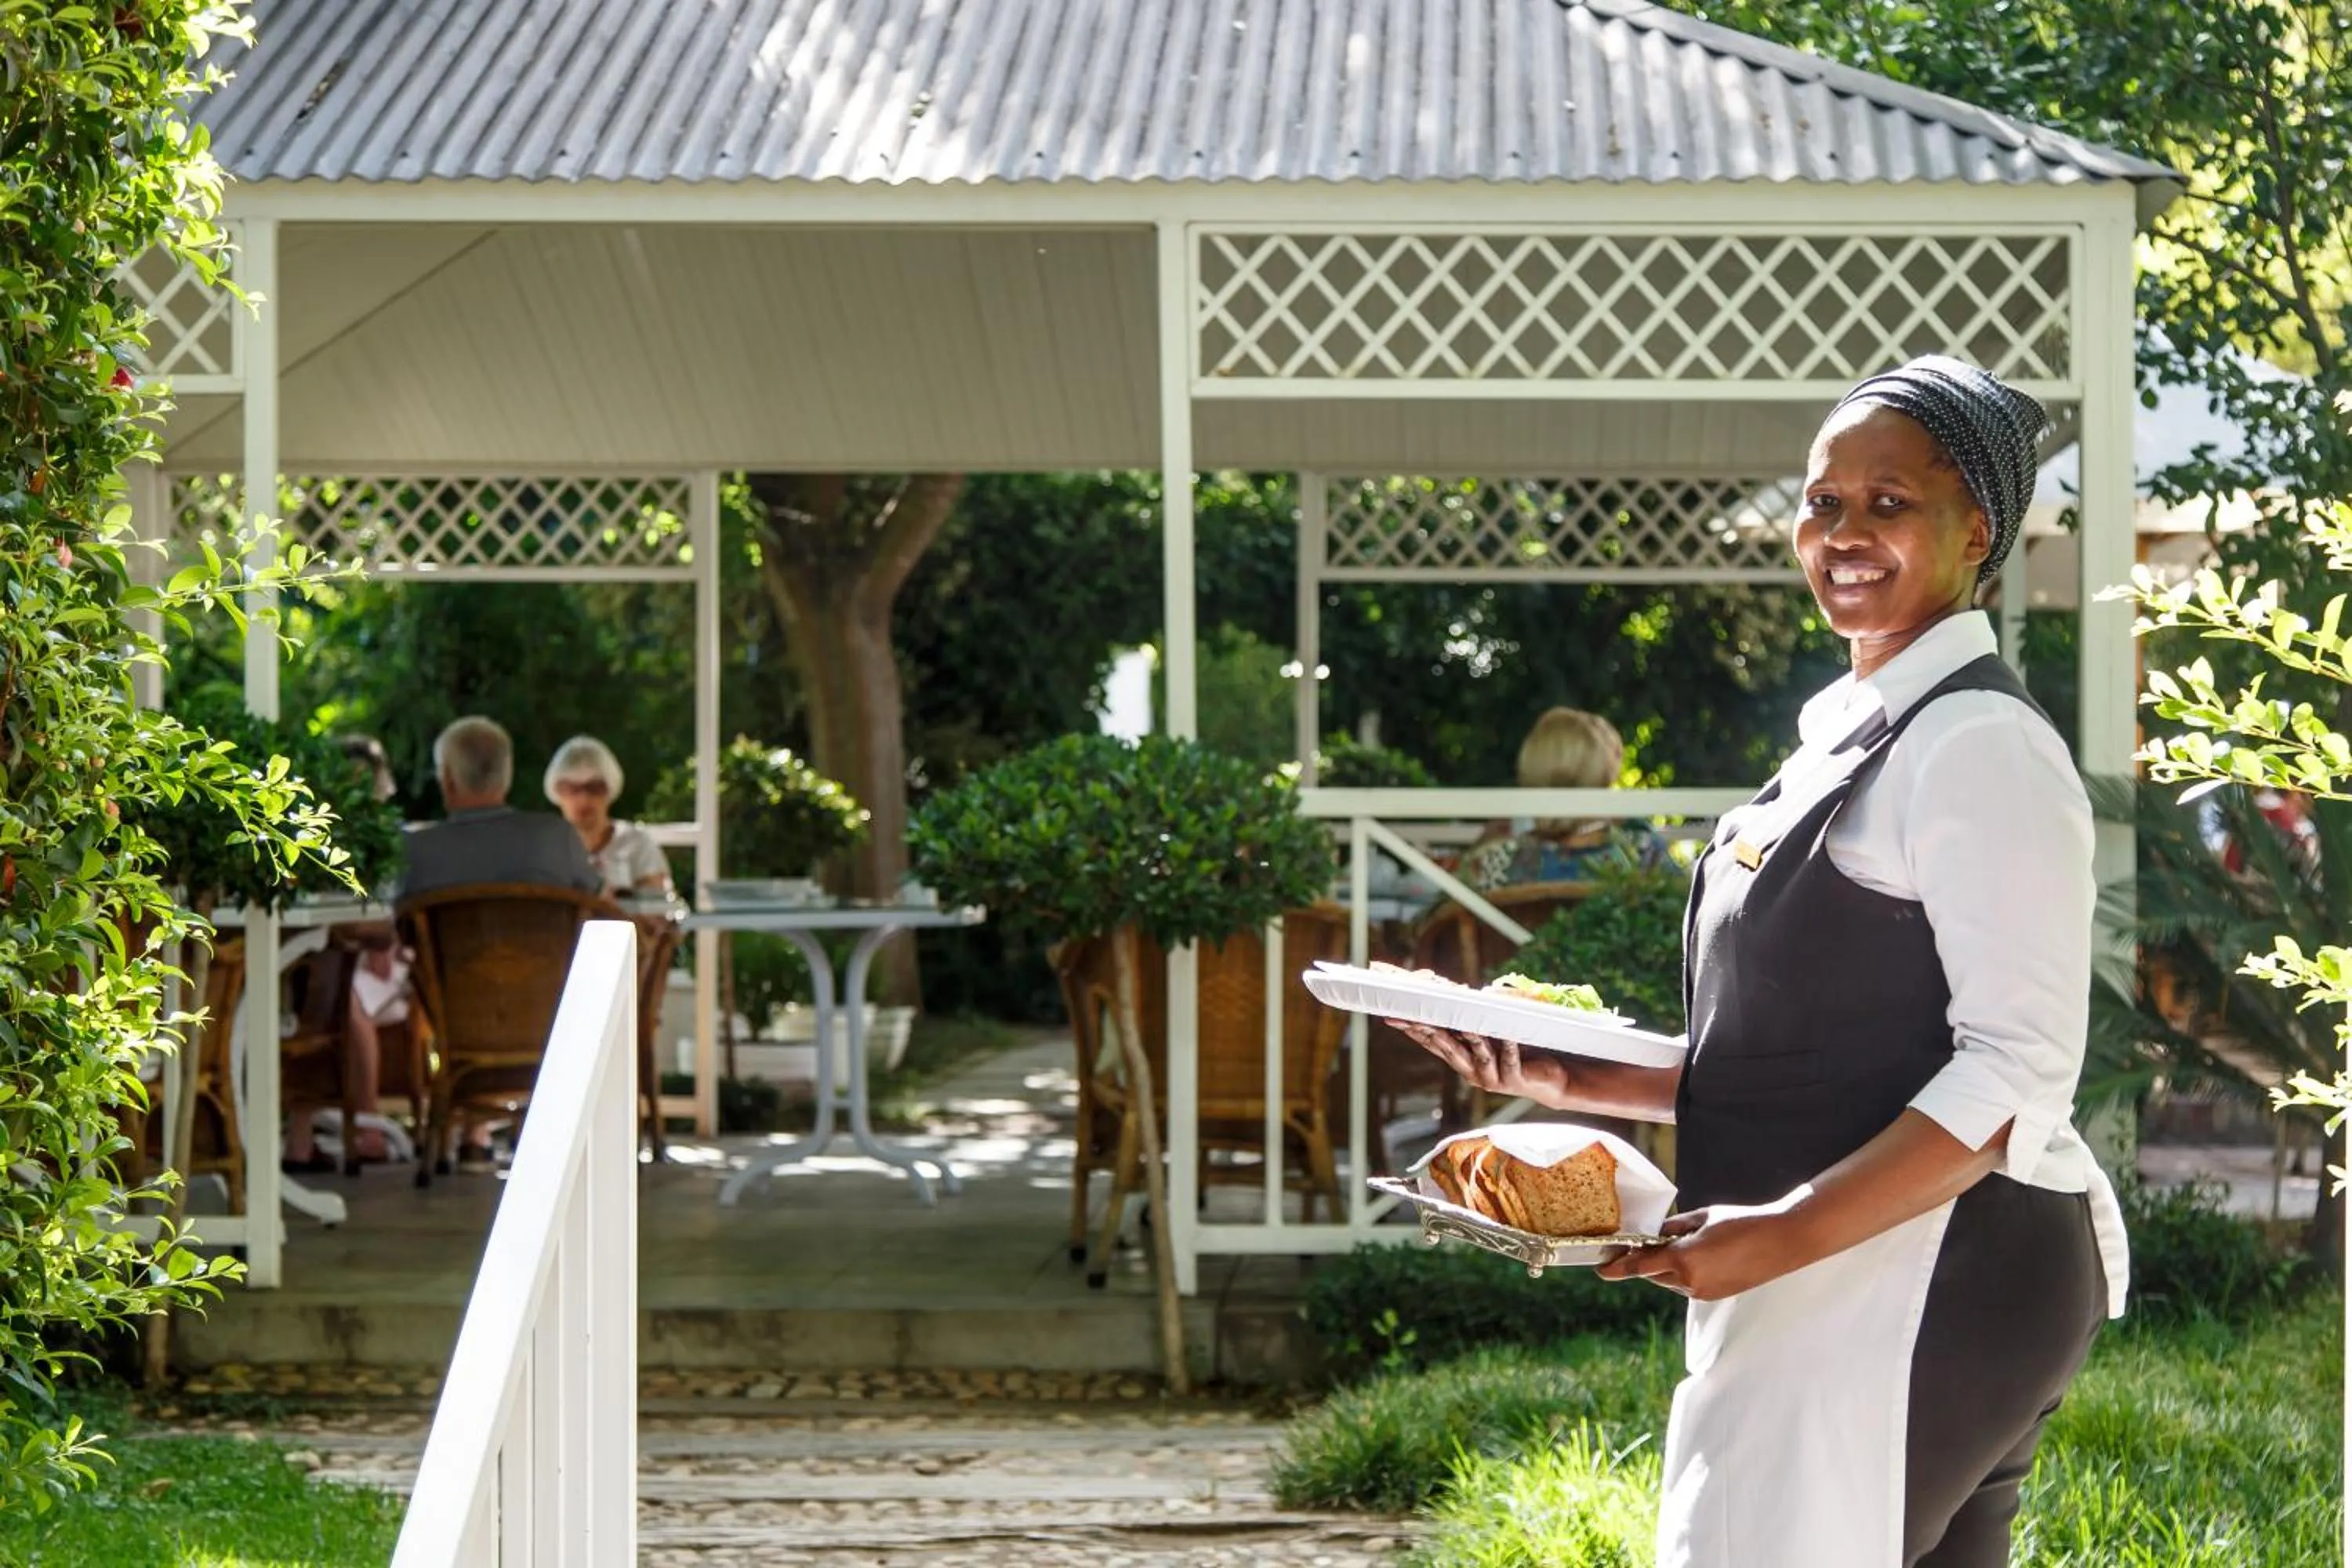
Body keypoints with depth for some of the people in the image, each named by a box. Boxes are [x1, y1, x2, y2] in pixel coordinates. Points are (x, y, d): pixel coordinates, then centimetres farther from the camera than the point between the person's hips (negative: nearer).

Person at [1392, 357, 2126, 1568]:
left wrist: (1785, 1234, -25)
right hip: (1832, 1292, 9)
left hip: (1925, 1283, -9)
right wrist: (1574, 1080, 11)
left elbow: (2019, 1068, -18)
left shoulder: (1979, 744, -11)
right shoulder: (1848, 738, 18)